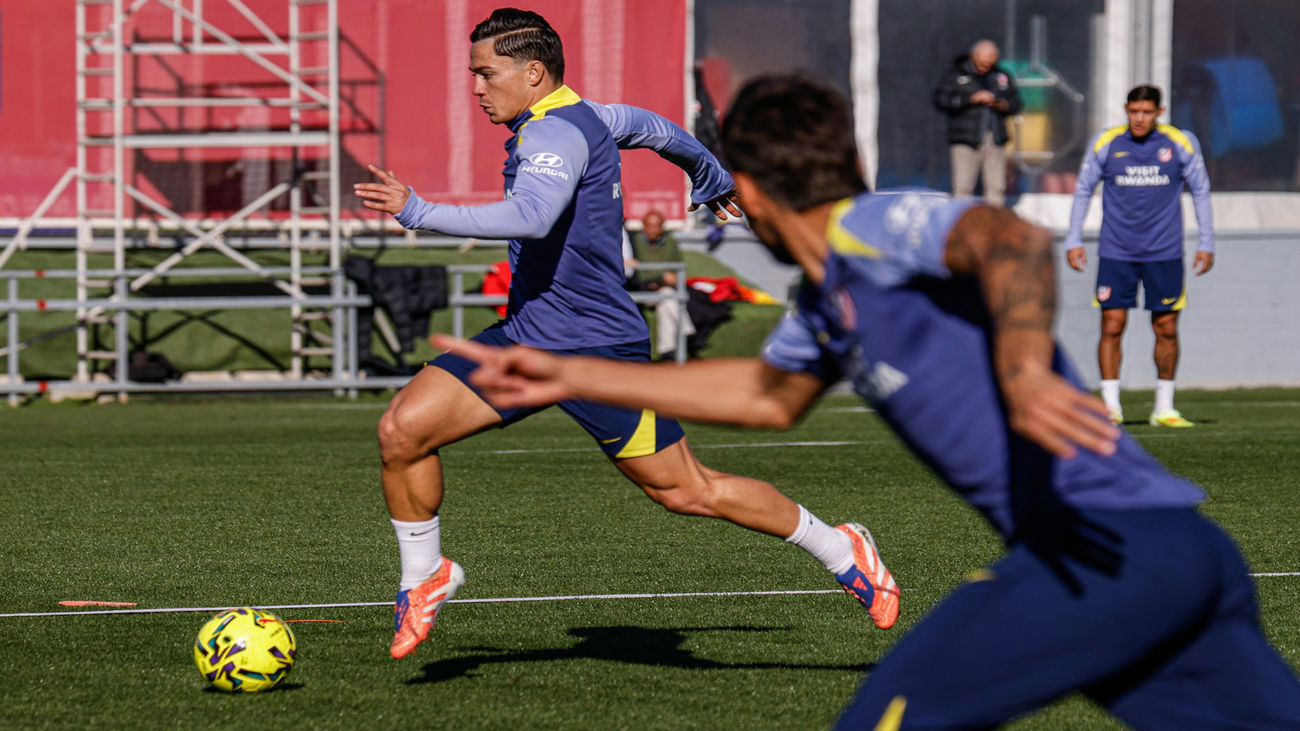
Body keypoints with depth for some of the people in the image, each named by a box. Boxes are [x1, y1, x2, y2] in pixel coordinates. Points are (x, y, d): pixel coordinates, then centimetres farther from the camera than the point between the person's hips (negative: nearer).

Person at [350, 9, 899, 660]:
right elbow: (658, 130, 26)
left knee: (687, 491, 2)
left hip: (599, 351, -9)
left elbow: (531, 217, -40)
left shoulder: (555, 134, -20)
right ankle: (425, 577, 13)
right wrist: (714, 182, 45)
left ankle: (840, 550, 19)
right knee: (402, 429, -6)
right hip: (524, 338, 9)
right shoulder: (587, 117, 8)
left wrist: (419, 212, -42)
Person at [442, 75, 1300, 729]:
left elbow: (1013, 241, -25)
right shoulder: (827, 305, 24)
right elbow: (768, 394, 42)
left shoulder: (875, 229, -5)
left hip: (1104, 544, -9)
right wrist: (570, 376, 45)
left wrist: (1022, 368, -45)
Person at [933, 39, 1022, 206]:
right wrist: (972, 99, -16)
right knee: (963, 187, -9)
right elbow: (941, 99, -10)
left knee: (996, 186, 2)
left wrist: (1003, 105, -5)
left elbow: (1016, 103, 19)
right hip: (966, 140, -4)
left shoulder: (1002, 76, 15)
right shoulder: (955, 75, 3)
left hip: (995, 140, 4)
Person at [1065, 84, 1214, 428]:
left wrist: (1206, 244, 7)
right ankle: (1110, 407, -1)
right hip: (1116, 253, 0)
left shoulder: (1182, 143, -1)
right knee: (1112, 326, -7)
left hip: (1164, 253, 0)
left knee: (1167, 329, 2)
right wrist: (1074, 241, 5)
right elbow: (1083, 190, 9)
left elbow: (1200, 191, 9)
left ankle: (1164, 408, 13)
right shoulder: (1106, 143, -1)